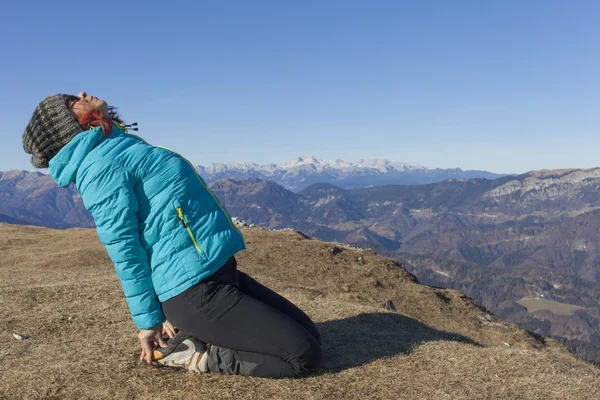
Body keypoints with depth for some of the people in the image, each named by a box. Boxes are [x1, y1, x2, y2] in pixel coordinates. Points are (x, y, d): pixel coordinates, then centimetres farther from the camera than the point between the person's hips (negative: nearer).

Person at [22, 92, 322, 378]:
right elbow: (126, 252, -12)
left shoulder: (117, 150, 18)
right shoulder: (100, 165, -11)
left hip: (215, 270, 9)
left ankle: (192, 331, 10)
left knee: (307, 334, 11)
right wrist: (148, 320, -7)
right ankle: (195, 354, -1)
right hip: (196, 287, -9)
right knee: (304, 354, -9)